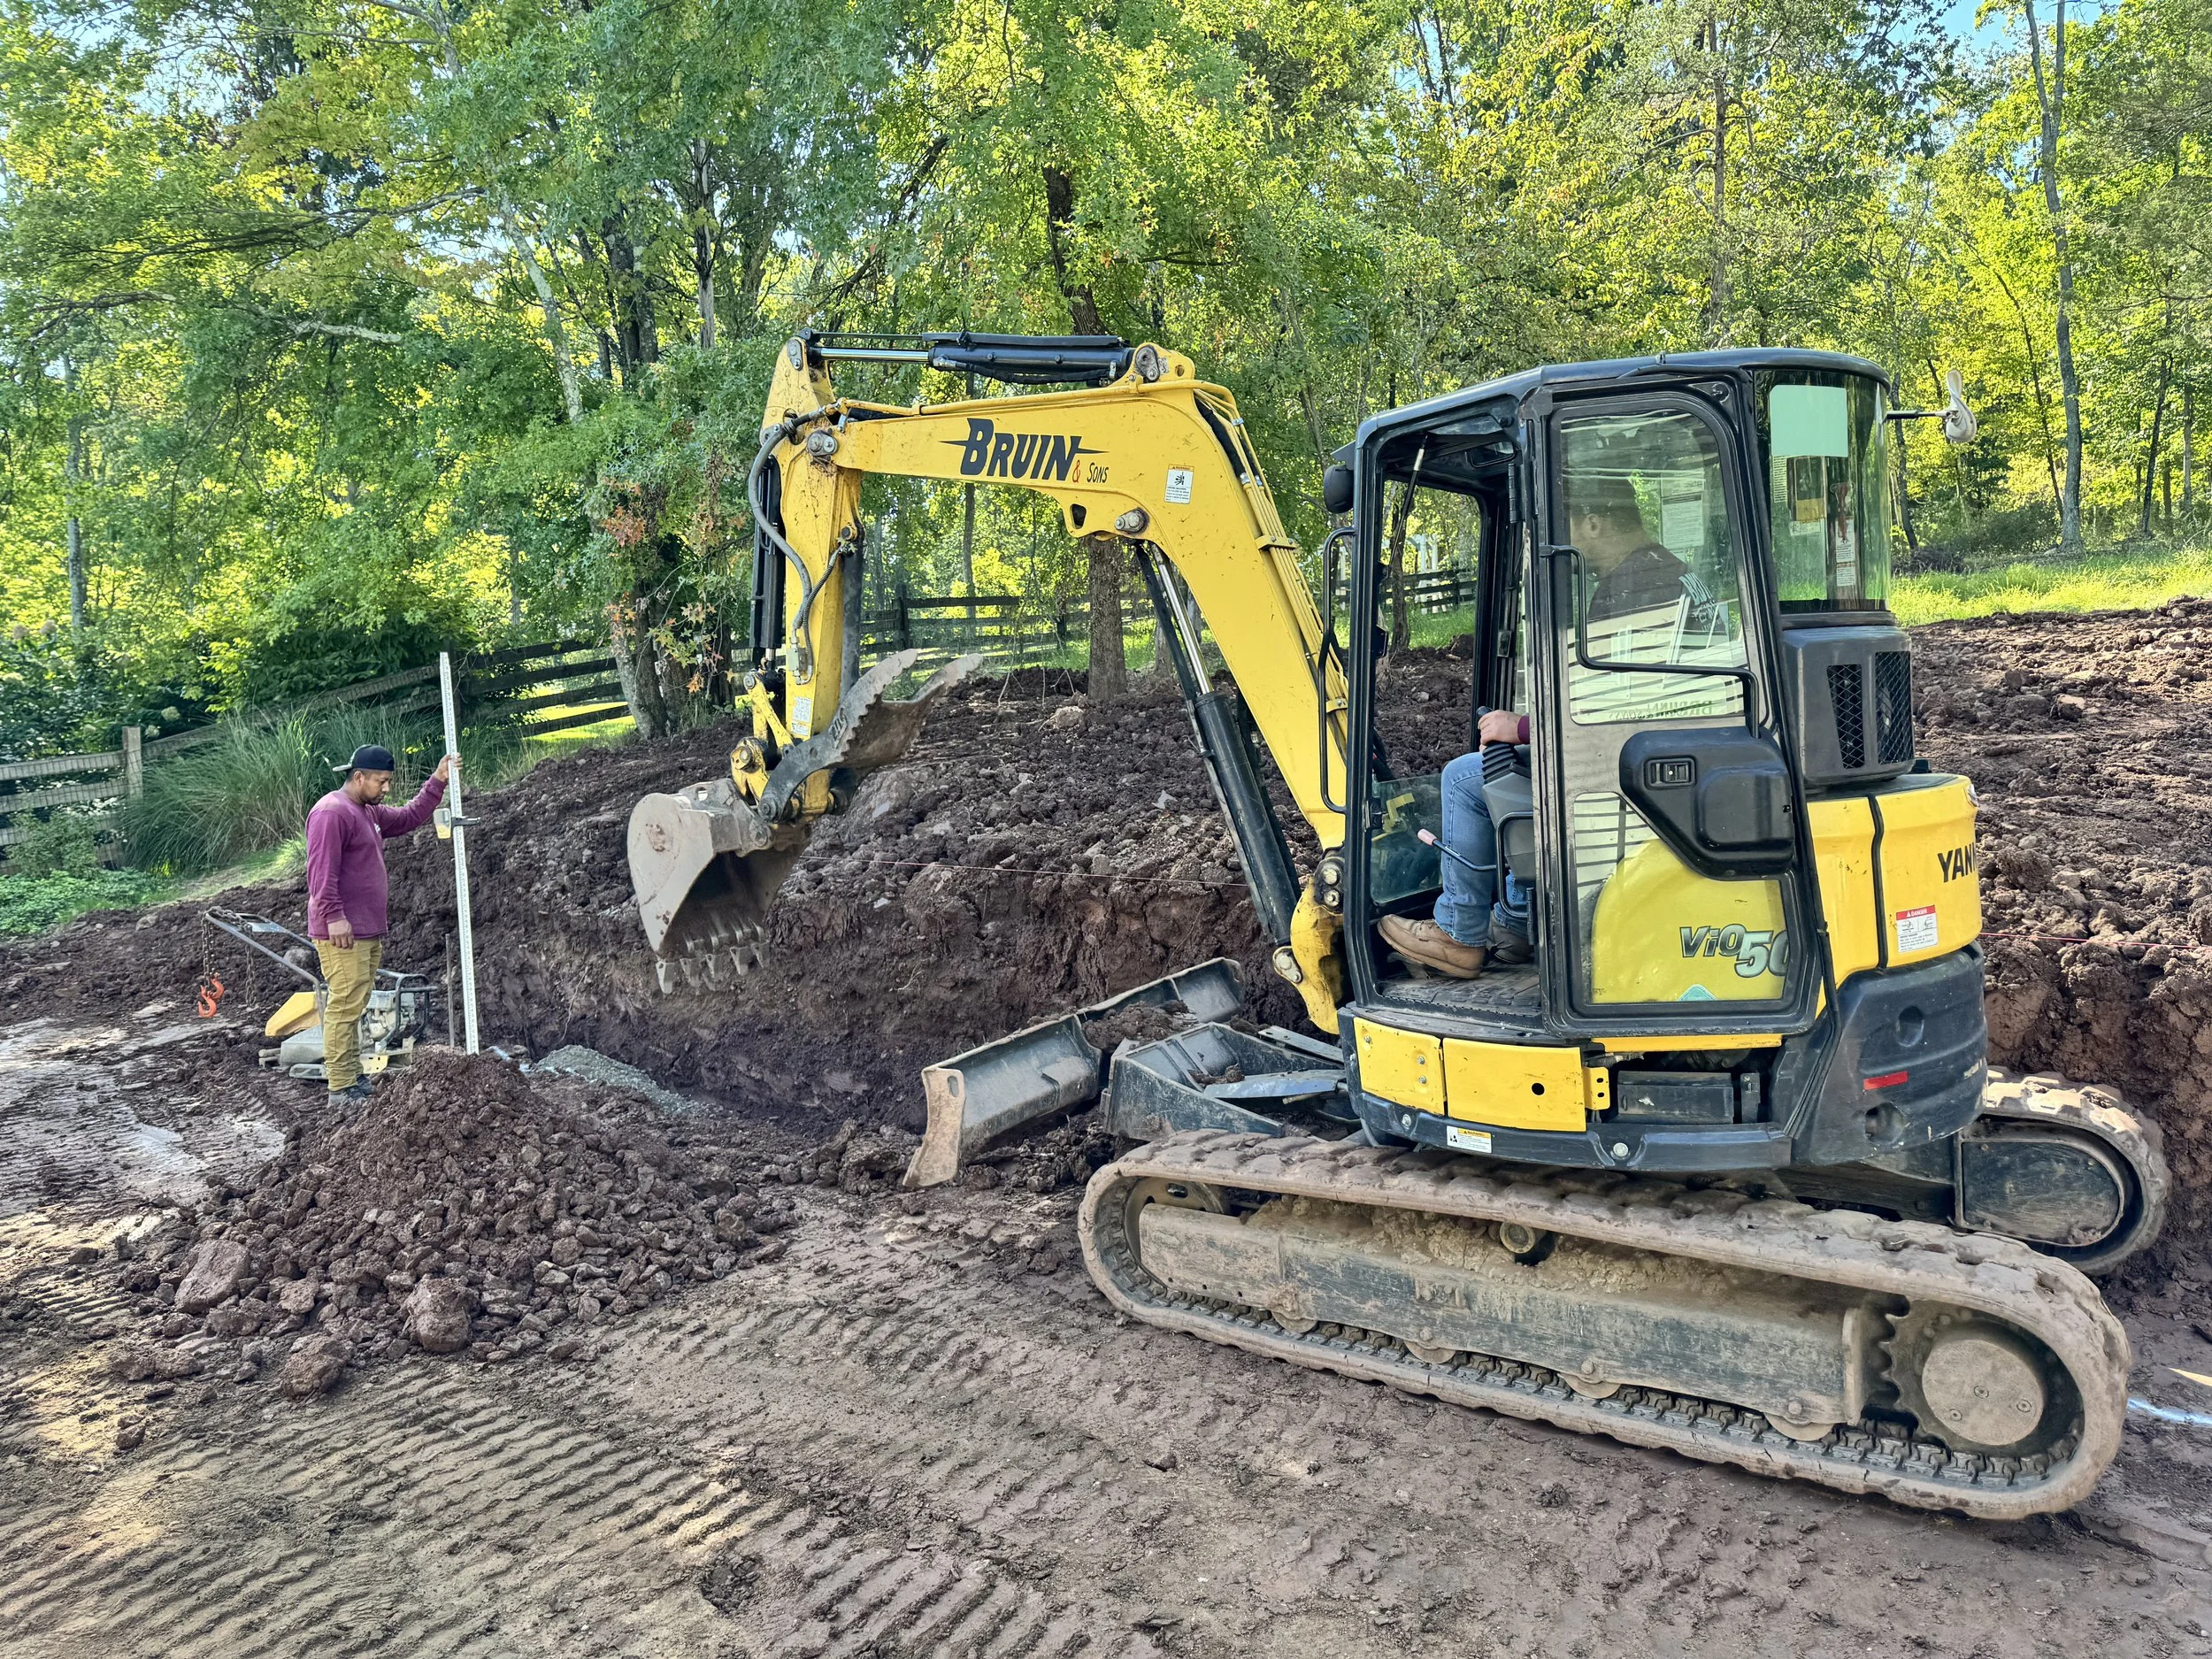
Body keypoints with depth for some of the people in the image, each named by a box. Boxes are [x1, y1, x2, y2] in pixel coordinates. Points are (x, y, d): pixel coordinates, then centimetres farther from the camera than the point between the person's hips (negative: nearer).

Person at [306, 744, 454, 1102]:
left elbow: (409, 817, 29)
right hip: (342, 932, -10)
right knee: (345, 1005, -10)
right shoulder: (332, 812, -14)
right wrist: (334, 916, -25)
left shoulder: (370, 813, 18)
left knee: (355, 1005, 13)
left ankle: (352, 1076, 20)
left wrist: (438, 782, 20)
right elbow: (322, 870, -20)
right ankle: (341, 1087, -8)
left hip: (368, 931, 10)